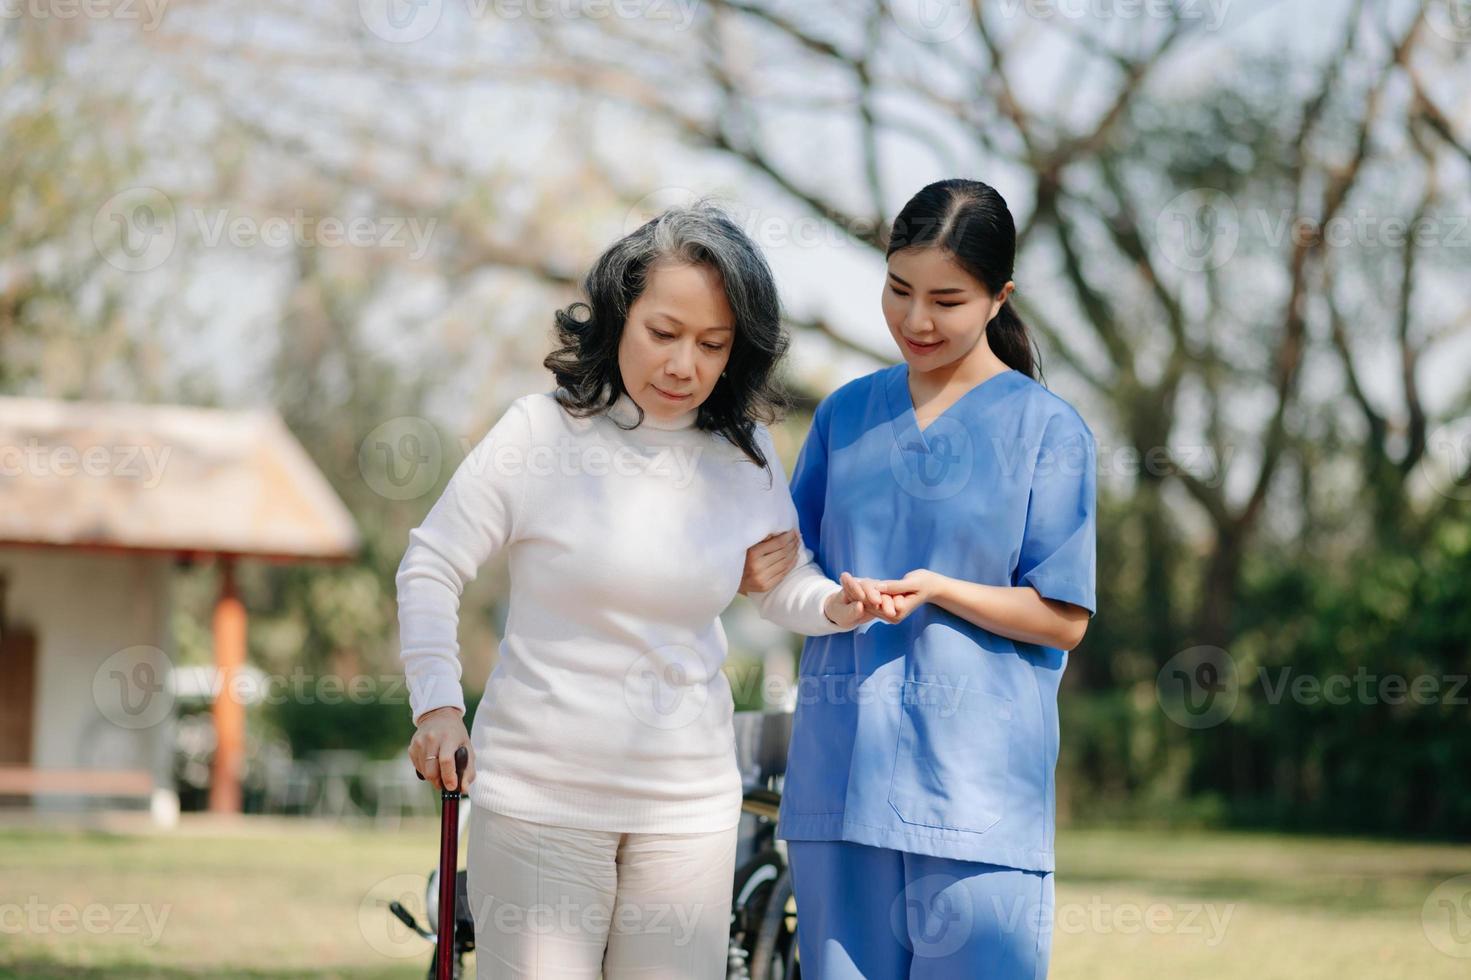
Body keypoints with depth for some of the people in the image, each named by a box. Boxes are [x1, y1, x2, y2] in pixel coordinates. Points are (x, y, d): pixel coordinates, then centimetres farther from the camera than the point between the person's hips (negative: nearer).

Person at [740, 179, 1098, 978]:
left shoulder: (1047, 429, -1)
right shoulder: (847, 414, 12)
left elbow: (1063, 618, -3)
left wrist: (937, 590, -16)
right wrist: (761, 572, -5)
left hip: (978, 785, -4)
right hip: (840, 770, 4)